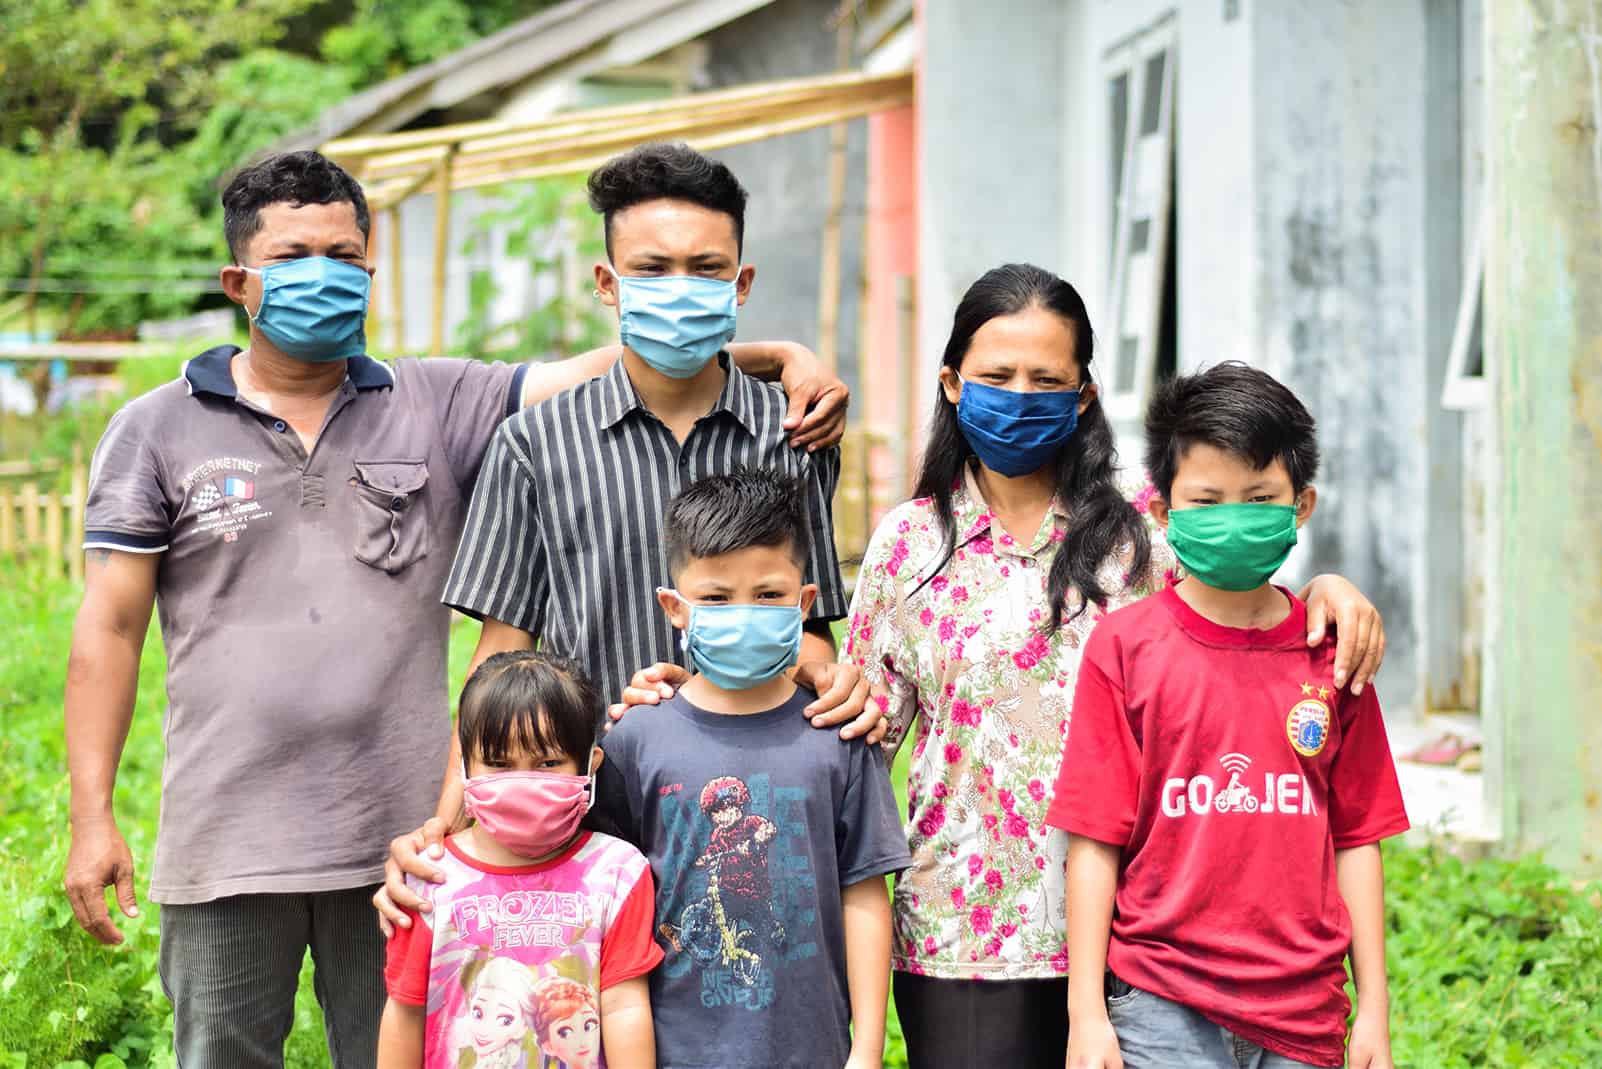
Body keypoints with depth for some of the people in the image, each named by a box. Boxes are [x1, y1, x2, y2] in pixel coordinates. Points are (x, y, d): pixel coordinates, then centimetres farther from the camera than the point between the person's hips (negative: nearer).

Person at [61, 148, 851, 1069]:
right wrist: (92, 817, -3)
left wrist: (784, 356, -16)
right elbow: (111, 628, 3)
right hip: (226, 847, -1)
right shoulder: (157, 431, 5)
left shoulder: (438, 406, 6)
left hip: (401, 842, 1)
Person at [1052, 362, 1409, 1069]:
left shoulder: (1331, 653, 6)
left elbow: (1356, 840, 8)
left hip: (1305, 1011, 3)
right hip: (1161, 1009, -2)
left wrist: (1373, 1009, 7)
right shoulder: (1124, 645, -2)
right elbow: (1094, 841, -2)